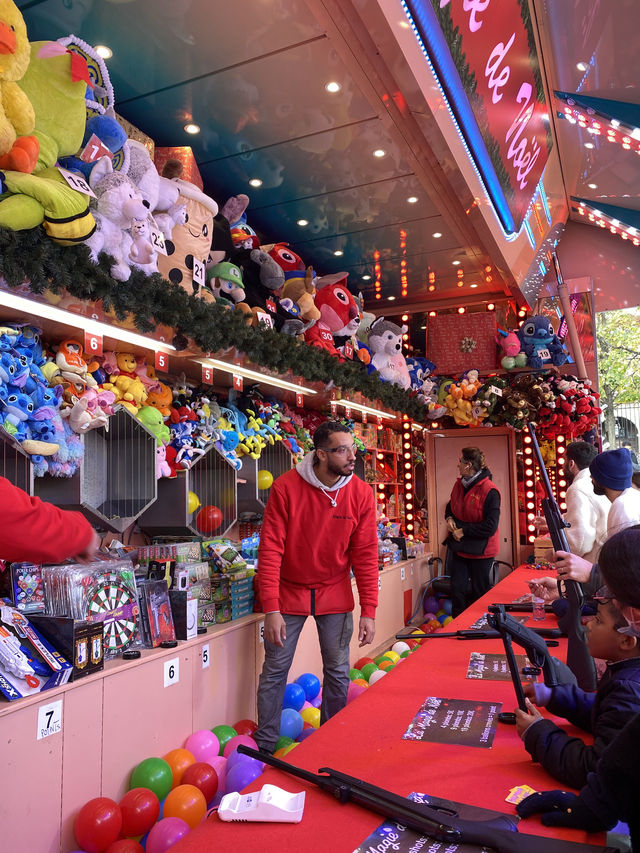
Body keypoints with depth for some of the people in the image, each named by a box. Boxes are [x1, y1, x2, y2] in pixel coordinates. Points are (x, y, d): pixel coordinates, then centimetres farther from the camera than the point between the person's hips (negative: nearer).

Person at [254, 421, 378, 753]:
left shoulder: (360, 493, -10)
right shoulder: (285, 488, -18)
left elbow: (365, 554, -6)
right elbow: (270, 550, -16)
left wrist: (368, 611, -8)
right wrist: (271, 609, -20)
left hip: (335, 595, 2)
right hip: (289, 592, -2)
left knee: (338, 672, 11)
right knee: (274, 672, 6)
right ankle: (265, 747, 26)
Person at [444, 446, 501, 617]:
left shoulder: (489, 491, -19)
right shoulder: (459, 484, 3)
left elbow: (490, 526, -21)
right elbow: (451, 505, 22)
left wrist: (464, 531, -18)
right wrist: (449, 518, 1)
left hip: (480, 550, -6)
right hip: (459, 548, 6)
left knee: (480, 593, 9)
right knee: (457, 590, 8)